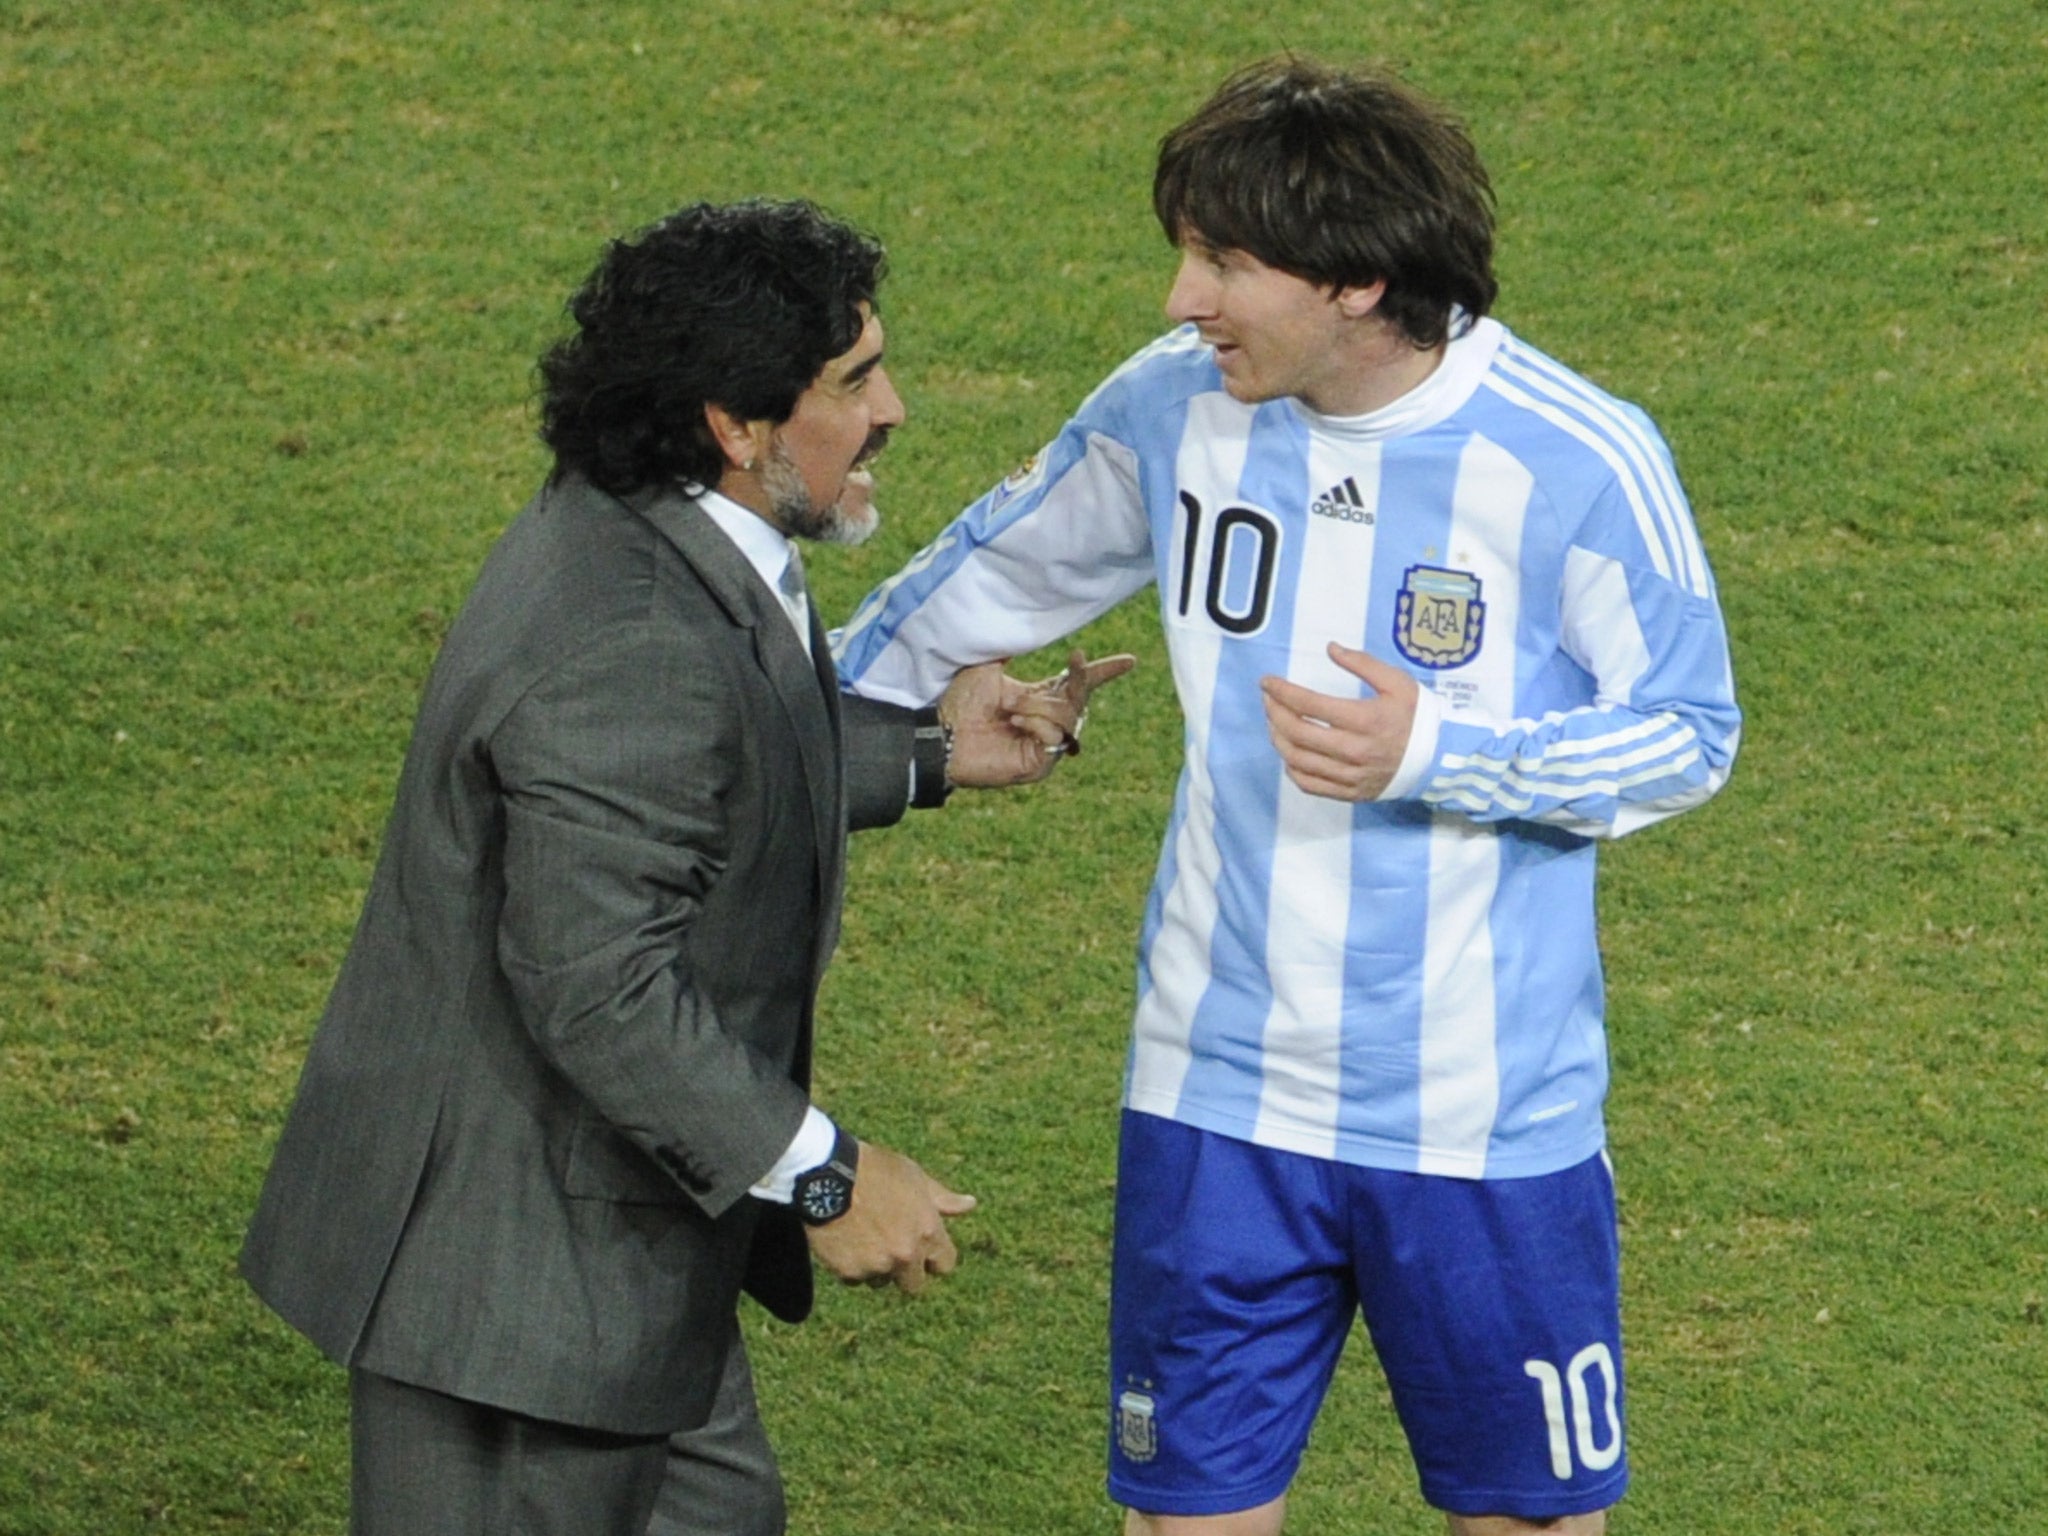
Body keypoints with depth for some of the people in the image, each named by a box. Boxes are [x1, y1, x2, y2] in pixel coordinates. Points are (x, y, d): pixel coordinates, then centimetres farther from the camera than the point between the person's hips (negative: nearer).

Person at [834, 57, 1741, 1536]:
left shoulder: (1580, 464, -16)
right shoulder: (1174, 406, -3)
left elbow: (1689, 732, -8)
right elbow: (1002, 571, 15)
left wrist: (1433, 750, -23)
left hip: (1488, 1119, -3)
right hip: (1221, 1092, 3)